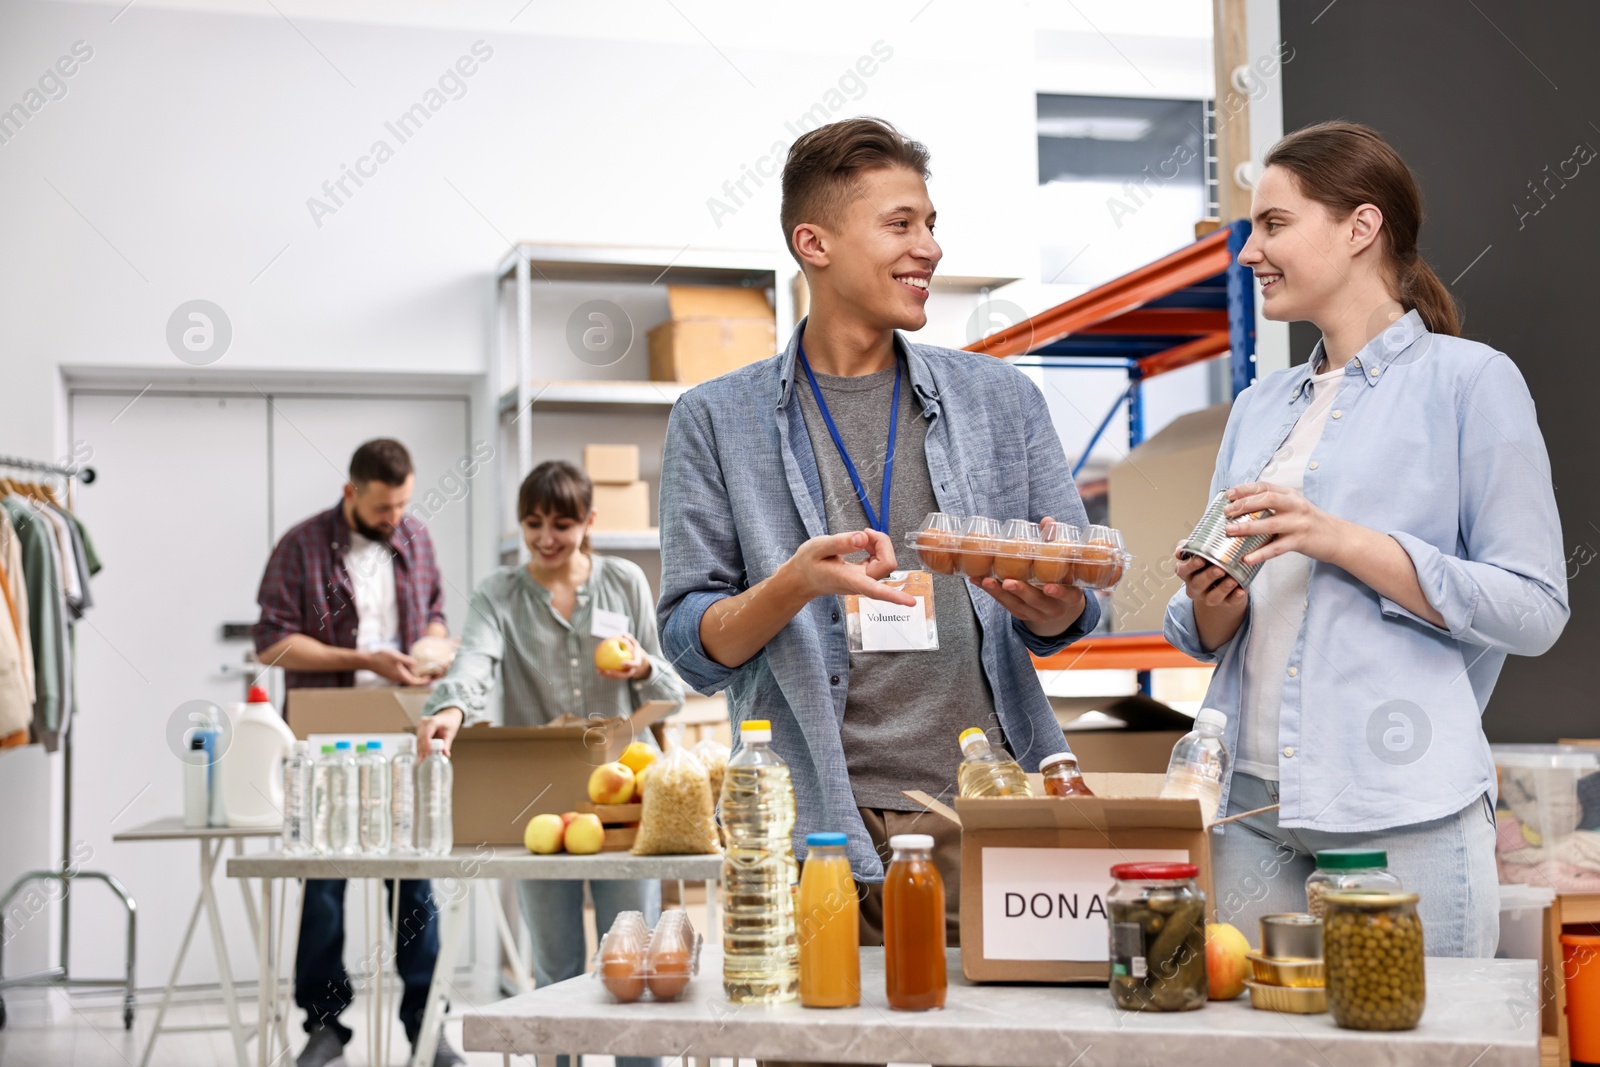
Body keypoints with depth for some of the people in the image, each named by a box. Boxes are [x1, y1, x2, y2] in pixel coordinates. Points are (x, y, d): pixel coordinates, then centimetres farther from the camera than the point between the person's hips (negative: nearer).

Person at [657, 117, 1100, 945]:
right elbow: (693, 647, 3)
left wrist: (1052, 604, -11)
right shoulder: (719, 420, 6)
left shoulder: (999, 400, 13)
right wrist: (795, 583, -17)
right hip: (826, 827, -2)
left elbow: (1075, 612, 13)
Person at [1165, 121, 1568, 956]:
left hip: (1402, 813, -5)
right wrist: (1214, 605, -4)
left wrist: (1343, 542, -16)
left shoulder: (1470, 380, -1)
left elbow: (1535, 609, -8)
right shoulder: (1259, 409, 17)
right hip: (1250, 802, 5)